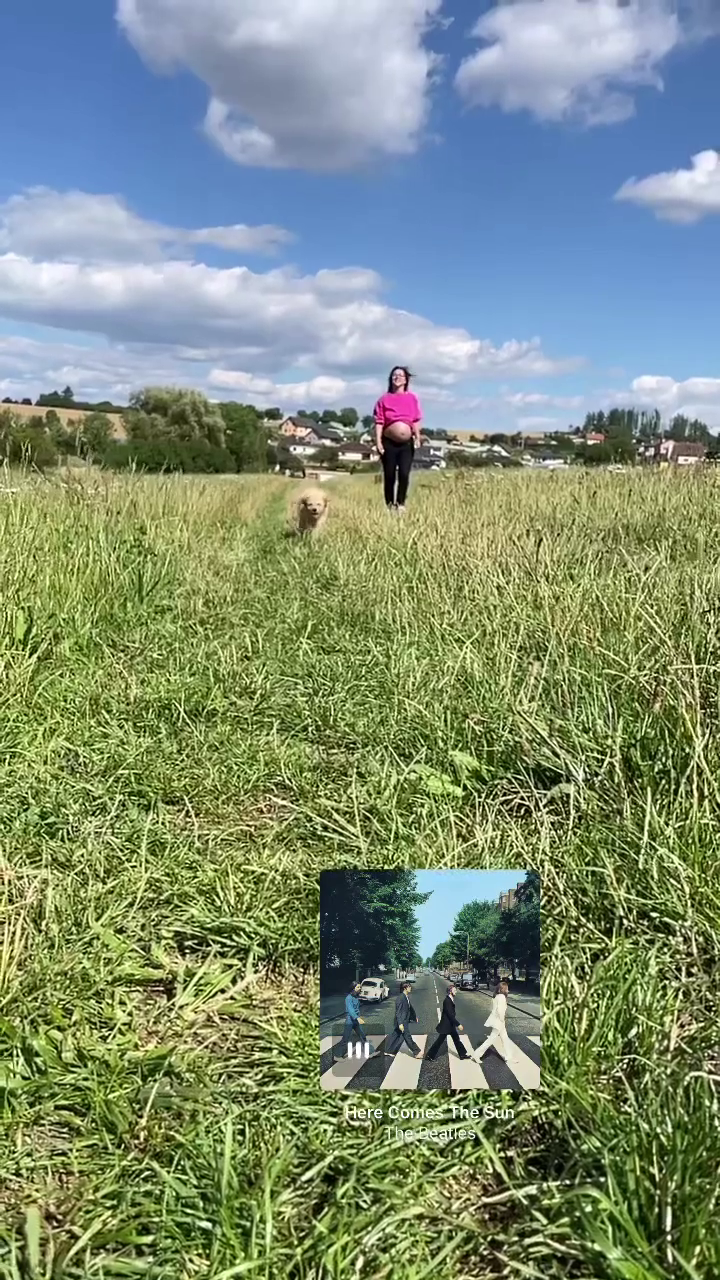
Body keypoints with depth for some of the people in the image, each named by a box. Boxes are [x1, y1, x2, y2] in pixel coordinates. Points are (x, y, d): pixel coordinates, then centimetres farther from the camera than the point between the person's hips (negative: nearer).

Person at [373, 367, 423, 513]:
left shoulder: (412, 398, 7)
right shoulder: (384, 399, 3)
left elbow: (416, 420, 5)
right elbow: (379, 422, -1)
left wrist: (417, 437, -5)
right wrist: (378, 442, -9)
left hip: (407, 443, 1)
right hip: (389, 443, -1)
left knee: (404, 474, -5)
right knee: (389, 475, 2)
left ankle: (400, 504, 4)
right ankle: (389, 505, 9)